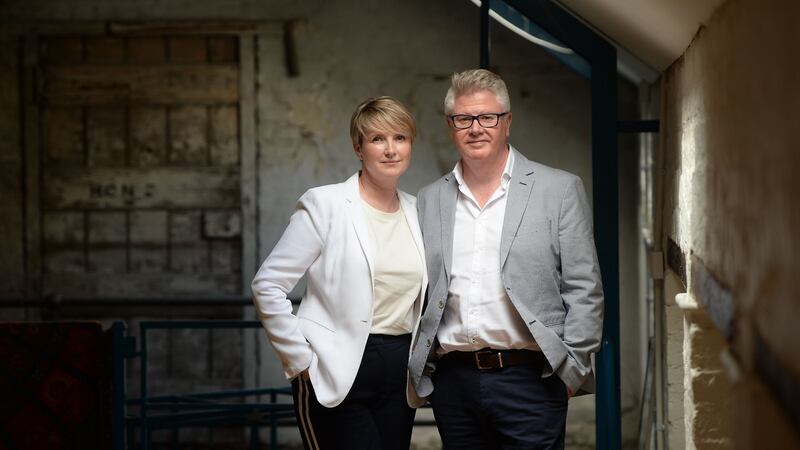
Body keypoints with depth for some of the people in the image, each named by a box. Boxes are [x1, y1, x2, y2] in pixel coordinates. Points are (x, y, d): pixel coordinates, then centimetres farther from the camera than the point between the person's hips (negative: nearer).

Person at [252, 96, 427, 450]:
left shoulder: (417, 212, 10)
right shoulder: (324, 205, -6)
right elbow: (268, 286, -8)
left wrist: (418, 360, 12)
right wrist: (302, 361, -9)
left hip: (398, 376, 6)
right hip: (337, 377, -5)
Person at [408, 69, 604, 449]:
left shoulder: (559, 190, 2)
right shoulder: (430, 201, 12)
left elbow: (584, 289, 0)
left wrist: (572, 368, -5)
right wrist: (418, 368, 8)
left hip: (529, 379, -3)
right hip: (452, 381, 3)